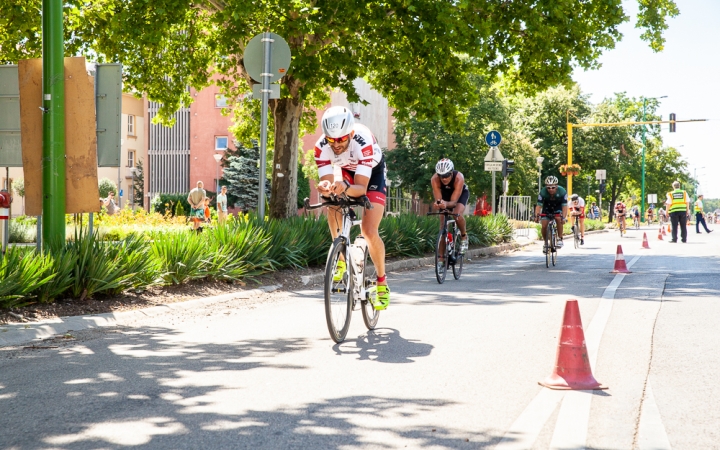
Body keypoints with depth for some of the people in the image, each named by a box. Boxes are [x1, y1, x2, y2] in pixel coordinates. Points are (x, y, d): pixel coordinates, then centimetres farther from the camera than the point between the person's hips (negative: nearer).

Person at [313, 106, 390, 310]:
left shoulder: (363, 142, -40)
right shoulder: (322, 147, -30)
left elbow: (361, 188, -41)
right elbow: (328, 181, -32)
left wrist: (345, 187, -62)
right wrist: (325, 187, -56)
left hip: (372, 172, -4)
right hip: (347, 171, 4)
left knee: (369, 232, -16)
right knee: (332, 202, -25)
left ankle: (382, 283, 2)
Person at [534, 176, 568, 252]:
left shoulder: (562, 192, -31)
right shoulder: (543, 192, -30)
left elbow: (564, 206, -33)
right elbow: (539, 205, -30)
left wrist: (563, 217, -47)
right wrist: (536, 216, -47)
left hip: (558, 209, -1)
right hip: (547, 209, 1)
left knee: (559, 219, -30)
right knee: (544, 226, -12)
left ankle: (560, 239, -15)